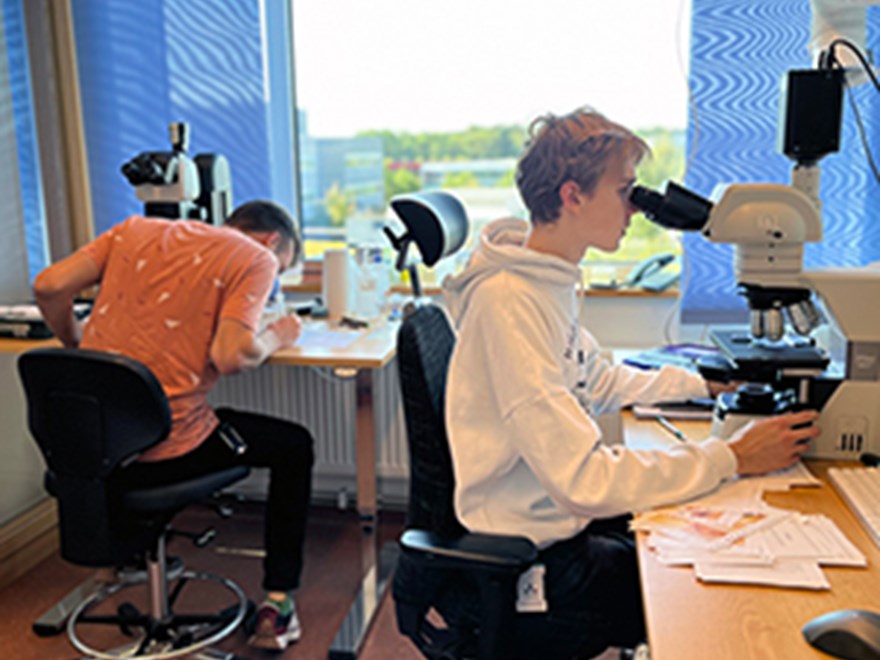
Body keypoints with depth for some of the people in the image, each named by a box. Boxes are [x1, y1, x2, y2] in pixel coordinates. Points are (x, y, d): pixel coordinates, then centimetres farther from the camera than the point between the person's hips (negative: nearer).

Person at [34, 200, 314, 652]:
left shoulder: (136, 229, 13)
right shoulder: (256, 258, -3)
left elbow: (49, 286, 4)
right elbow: (231, 354, -18)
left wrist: (77, 344, 22)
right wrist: (276, 337, 3)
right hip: (163, 451, -6)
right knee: (294, 446, 17)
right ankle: (277, 605, 17)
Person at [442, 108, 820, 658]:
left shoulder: (549, 280, 5)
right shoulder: (509, 302, -25)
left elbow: (599, 383, 20)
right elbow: (585, 481, -28)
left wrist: (705, 384, 15)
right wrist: (732, 458, -22)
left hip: (561, 520, 9)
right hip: (535, 560, -9)